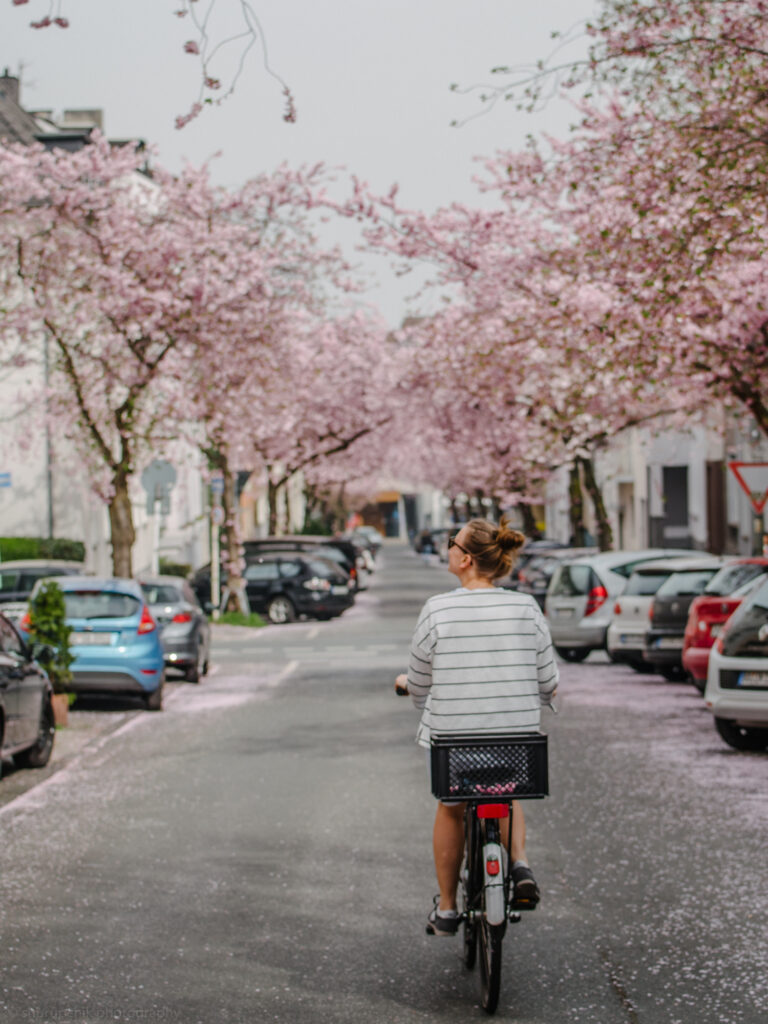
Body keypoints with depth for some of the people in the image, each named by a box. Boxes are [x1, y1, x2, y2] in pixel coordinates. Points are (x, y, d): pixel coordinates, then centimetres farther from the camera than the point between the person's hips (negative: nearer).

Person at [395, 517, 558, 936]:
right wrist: (539, 695, 26)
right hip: (517, 734, 2)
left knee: (450, 809, 24)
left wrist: (407, 683, 23)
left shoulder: (437, 610, -12)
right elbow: (547, 685, 2)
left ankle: (446, 910, 31)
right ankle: (520, 864, 7)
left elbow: (419, 688, -1)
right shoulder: (526, 608, -5)